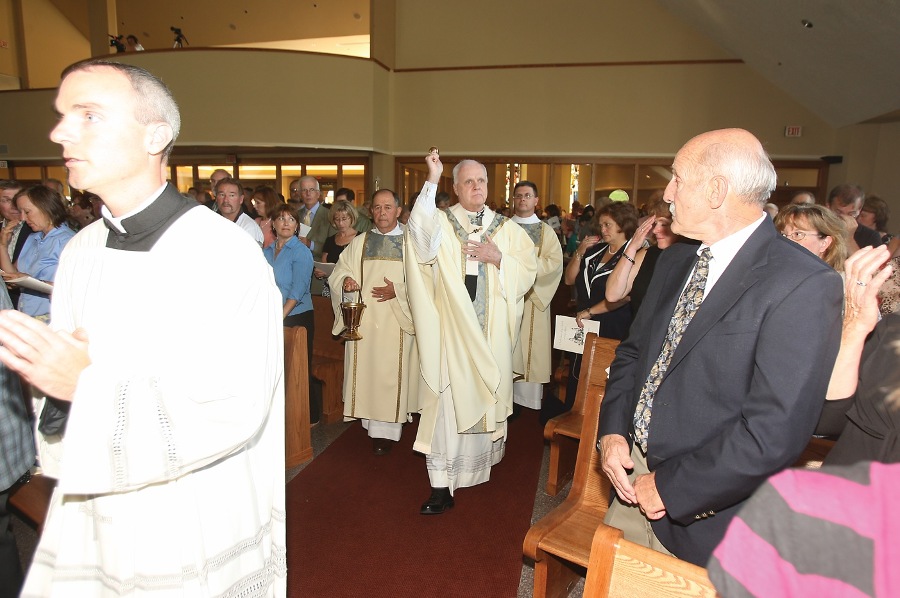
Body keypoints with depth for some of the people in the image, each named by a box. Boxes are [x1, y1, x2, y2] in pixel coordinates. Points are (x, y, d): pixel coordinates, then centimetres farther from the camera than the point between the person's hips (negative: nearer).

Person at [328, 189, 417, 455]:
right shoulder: (359, 243, 11)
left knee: (390, 371, -1)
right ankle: (371, 419, 20)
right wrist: (345, 281, -12)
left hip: (396, 321, -3)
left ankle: (386, 428, 8)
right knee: (365, 369, 4)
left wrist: (398, 291, -16)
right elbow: (338, 272, 10)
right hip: (364, 319, 3)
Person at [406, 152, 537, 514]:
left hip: (492, 332, 3)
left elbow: (529, 270, 5)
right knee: (447, 402, -3)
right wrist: (431, 181, -29)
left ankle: (482, 460, 36)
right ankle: (442, 486, 5)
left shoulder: (507, 229, 10)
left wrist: (498, 259, -11)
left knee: (487, 397, 11)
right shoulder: (441, 223, 3)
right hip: (450, 330, -2)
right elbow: (421, 233, -21)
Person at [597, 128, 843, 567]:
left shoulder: (804, 286, -20)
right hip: (635, 481, 7)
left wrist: (670, 487, -16)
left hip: (703, 514, -6)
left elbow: (774, 434, -24)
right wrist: (612, 432, -4)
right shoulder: (675, 261, 4)